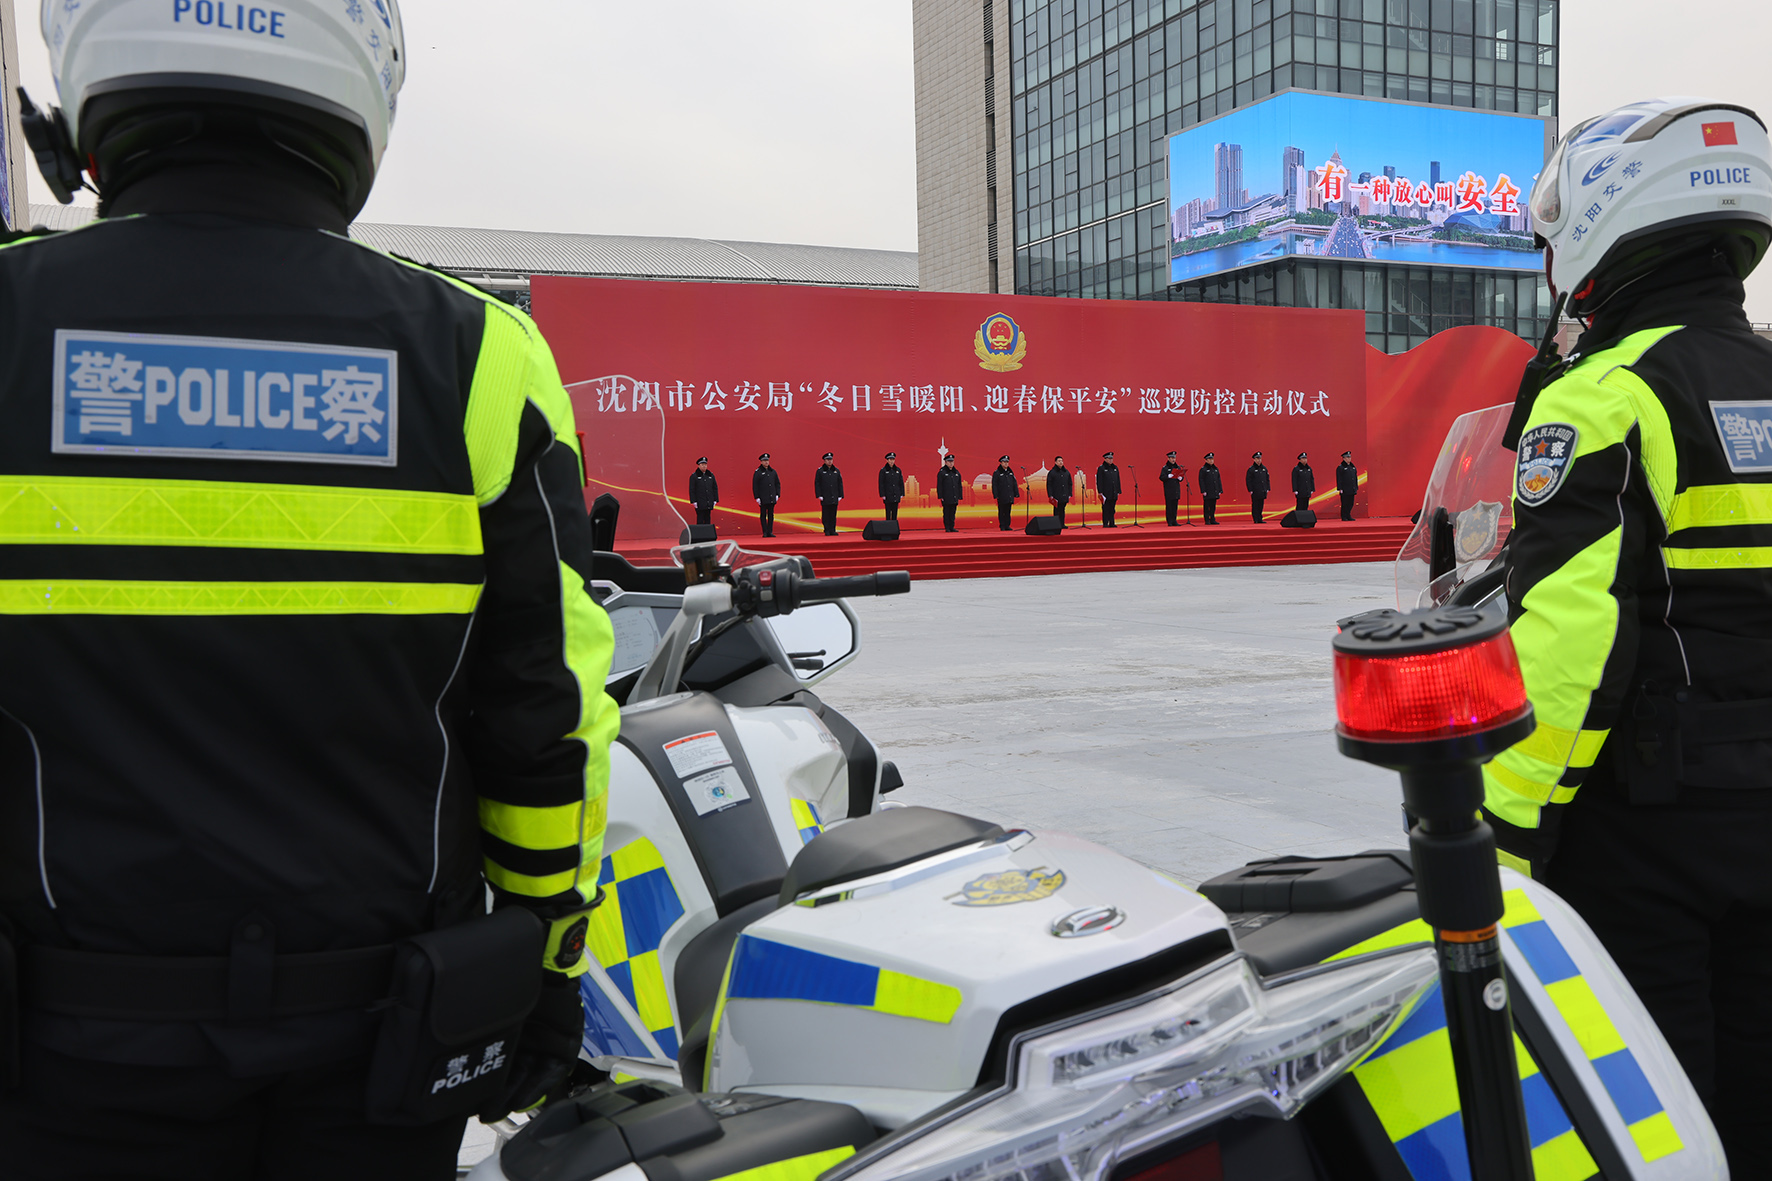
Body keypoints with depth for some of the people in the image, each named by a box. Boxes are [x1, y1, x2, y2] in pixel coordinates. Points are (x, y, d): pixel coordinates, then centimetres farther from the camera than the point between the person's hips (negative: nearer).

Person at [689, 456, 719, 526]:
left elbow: (715, 488, 13)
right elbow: (691, 490, -5)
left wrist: (715, 500, 6)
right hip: (699, 503, -4)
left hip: (709, 504, 4)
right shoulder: (694, 476, -2)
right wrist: (694, 501, -12)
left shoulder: (711, 475, 10)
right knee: (700, 520, -6)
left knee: (708, 520, 6)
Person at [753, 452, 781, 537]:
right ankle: (765, 532, 2)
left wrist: (777, 495, 5)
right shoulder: (757, 472, -1)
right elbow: (754, 486, -3)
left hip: (772, 498, 4)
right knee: (763, 515, -1)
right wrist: (757, 497, -9)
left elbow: (777, 484, 15)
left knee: (771, 515, 4)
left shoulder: (773, 471, 12)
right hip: (763, 498, -4)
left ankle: (770, 532, 7)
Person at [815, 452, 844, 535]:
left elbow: (840, 484, 13)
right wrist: (819, 495, -9)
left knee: (833, 515, 3)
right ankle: (827, 531, 3)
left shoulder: (836, 471, 11)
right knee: (826, 515, -2)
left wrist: (840, 495, 6)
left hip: (834, 497, 3)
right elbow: (817, 484, -1)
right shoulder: (820, 471, 1)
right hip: (825, 498, -3)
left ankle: (832, 530, 8)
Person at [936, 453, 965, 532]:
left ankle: (952, 527, 12)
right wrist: (940, 496, -11)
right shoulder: (942, 472, -2)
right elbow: (939, 486, -5)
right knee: (946, 513, -2)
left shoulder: (956, 472, 14)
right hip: (946, 498, -5)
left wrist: (959, 496, 11)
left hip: (954, 498, 5)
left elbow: (960, 486, 17)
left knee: (953, 513, 7)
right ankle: (947, 528, 2)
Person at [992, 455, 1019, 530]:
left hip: (1010, 497, 5)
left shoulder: (1010, 472, 15)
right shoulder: (996, 473, -2)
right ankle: (1002, 526, 3)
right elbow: (994, 485, -5)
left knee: (1008, 511, 7)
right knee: (1002, 512, -2)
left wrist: (1016, 494, 11)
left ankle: (1007, 526, 12)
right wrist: (995, 495, -12)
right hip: (1001, 497, -5)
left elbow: (1014, 484, 17)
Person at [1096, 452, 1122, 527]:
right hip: (1106, 493, -5)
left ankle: (1111, 524, 11)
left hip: (1114, 493, 5)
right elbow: (1099, 481, -6)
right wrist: (1100, 492, -13)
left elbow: (1118, 480, 17)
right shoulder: (1101, 468, -3)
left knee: (1112, 509, 7)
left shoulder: (1115, 468, 14)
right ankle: (1105, 524, -1)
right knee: (1106, 509, -4)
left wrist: (1118, 491, 12)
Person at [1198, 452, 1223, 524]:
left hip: (1215, 492, 6)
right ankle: (1207, 520, 0)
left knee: (1213, 506, 8)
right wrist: (1203, 491, -15)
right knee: (1207, 507, -3)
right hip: (1207, 492, -6)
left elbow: (1219, 480, 17)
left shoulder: (1216, 469, 15)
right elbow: (1201, 480, -8)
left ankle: (1212, 520, 14)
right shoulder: (1203, 469, -4)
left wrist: (1220, 490, 11)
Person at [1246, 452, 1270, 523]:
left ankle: (1260, 519, 14)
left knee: (1261, 505, 9)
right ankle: (1256, 520, -1)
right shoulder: (1251, 469, -5)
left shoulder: (1264, 468, 13)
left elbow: (1267, 479, 18)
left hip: (1263, 491, 6)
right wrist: (1250, 490, -12)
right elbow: (1248, 480, -6)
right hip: (1255, 492, -6)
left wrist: (1268, 488, 11)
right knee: (1255, 506, -4)